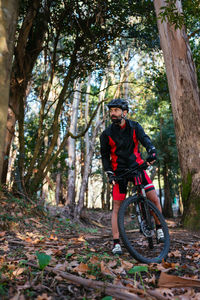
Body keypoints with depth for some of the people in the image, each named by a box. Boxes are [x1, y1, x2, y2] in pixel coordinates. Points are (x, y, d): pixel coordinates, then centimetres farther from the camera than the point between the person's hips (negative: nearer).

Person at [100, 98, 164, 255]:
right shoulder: (106, 134, -4)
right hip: (119, 171, 0)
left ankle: (159, 228, 17)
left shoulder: (134, 127, -2)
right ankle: (116, 243, 2)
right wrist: (110, 174, -8)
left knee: (154, 198, -7)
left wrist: (152, 152, -39)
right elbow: (105, 155, 3)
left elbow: (145, 139, -18)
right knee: (117, 207, -4)